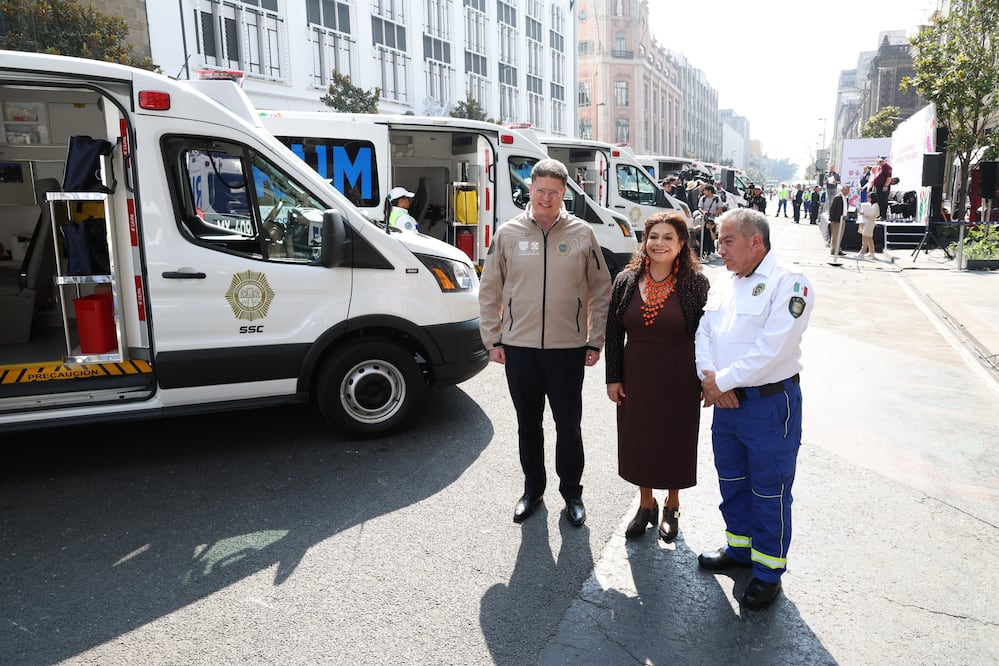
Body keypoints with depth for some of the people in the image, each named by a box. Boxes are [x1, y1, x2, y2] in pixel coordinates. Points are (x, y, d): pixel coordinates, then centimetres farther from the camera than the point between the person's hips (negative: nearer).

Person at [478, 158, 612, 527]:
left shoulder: (582, 234, 0)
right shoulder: (508, 233, 1)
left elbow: (601, 291, 4)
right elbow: (489, 291, 6)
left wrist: (595, 342, 0)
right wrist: (492, 340, 2)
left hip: (568, 348, -1)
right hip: (519, 347, 1)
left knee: (569, 425, 9)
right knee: (528, 424, 14)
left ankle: (572, 492, 28)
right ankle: (533, 488, 33)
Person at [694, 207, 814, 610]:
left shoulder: (788, 283, -14)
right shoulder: (722, 286, 10)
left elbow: (772, 348, -23)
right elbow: (703, 335, 6)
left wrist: (722, 380, -18)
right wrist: (711, 380, -11)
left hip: (770, 403, -7)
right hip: (725, 401, 7)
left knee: (769, 491, 6)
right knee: (732, 481, 20)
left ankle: (768, 570, 23)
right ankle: (739, 547, 40)